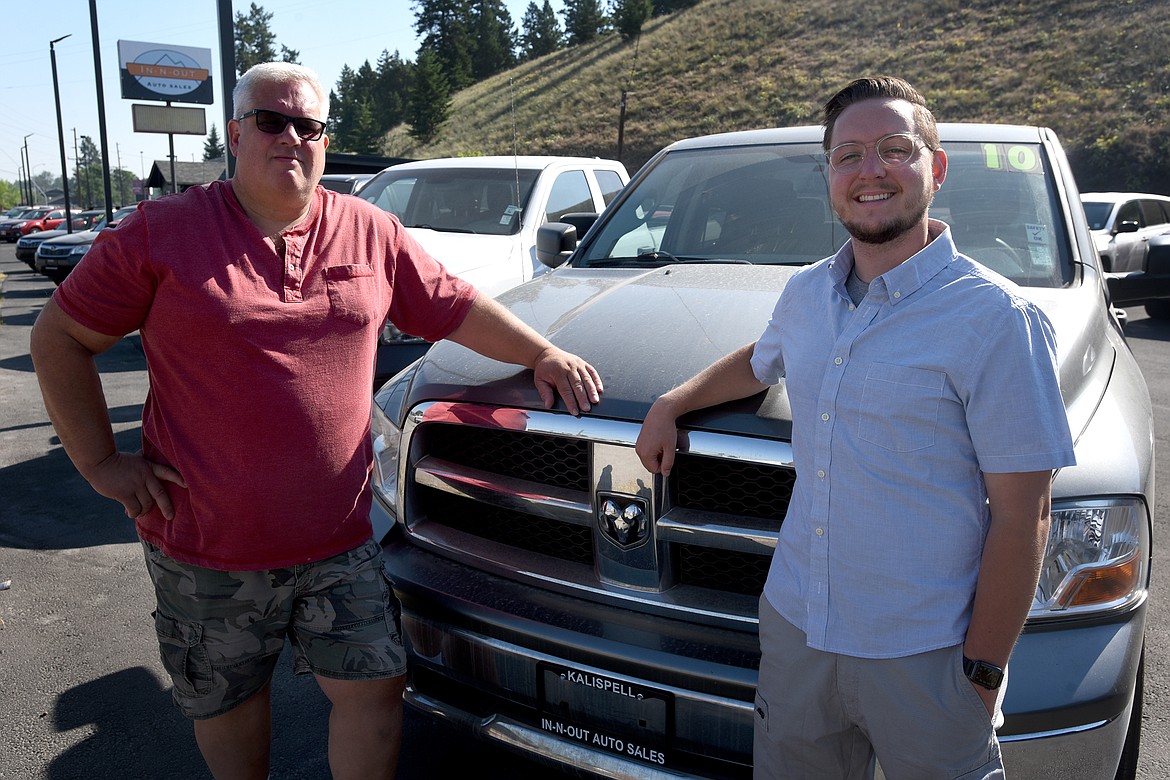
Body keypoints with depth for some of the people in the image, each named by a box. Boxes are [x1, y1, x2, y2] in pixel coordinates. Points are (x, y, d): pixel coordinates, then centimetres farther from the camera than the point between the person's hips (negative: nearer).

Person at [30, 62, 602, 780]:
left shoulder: (371, 232, 3)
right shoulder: (163, 232, -4)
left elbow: (457, 308, 10)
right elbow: (60, 337, 2)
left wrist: (544, 354, 0)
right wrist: (102, 462, -4)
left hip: (340, 539, 1)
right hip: (207, 544, -1)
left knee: (374, 686, 5)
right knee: (229, 701, 17)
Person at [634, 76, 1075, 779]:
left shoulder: (996, 318, -14)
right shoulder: (806, 294, 4)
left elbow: (1023, 515, -14)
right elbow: (760, 362, 28)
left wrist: (983, 671, -13)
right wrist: (670, 405, 19)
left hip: (923, 655, -5)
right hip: (794, 626, 6)